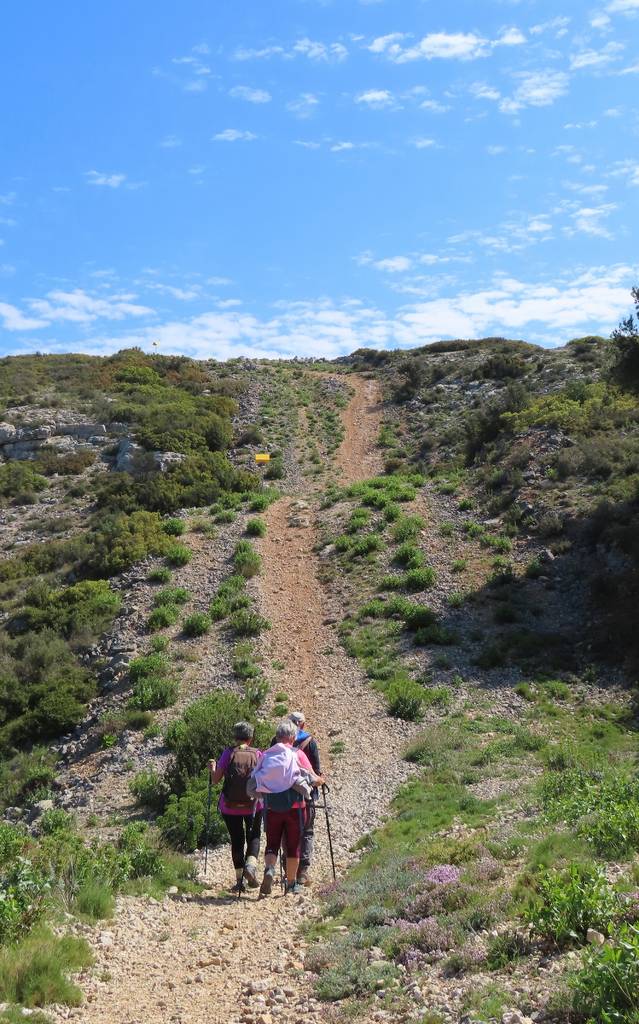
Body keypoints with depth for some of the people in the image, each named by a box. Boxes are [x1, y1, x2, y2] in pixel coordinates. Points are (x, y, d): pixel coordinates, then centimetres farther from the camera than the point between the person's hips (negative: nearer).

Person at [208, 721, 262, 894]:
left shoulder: (228, 753, -5)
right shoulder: (257, 754, -3)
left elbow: (215, 779, -5)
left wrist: (212, 768, 15)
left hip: (230, 806, 0)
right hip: (253, 805, 0)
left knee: (236, 840, 14)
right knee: (254, 837, 17)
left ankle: (239, 879, 9)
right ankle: (251, 865, -9)